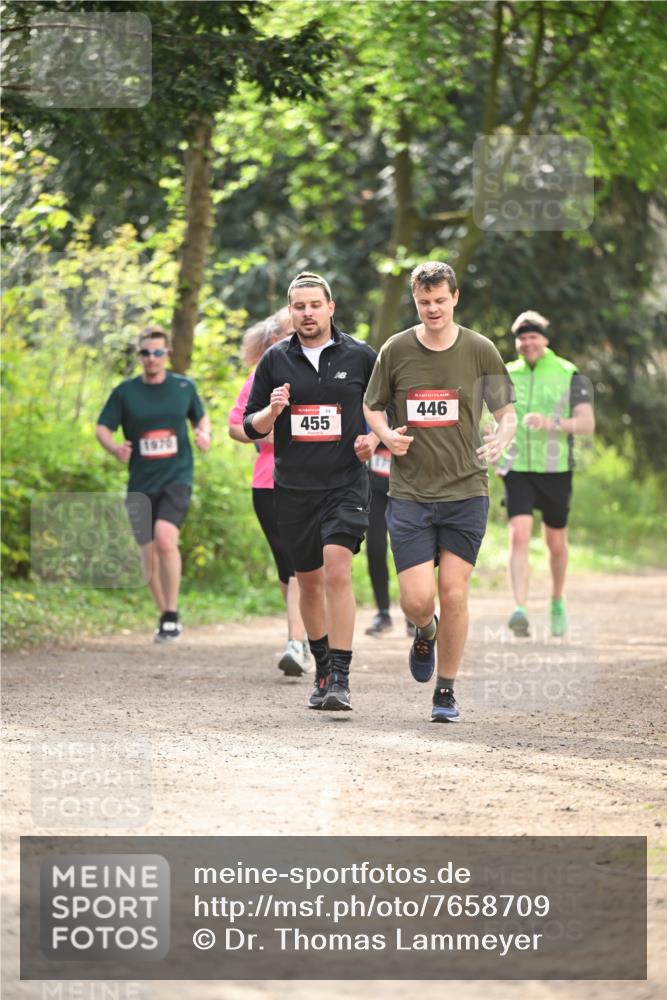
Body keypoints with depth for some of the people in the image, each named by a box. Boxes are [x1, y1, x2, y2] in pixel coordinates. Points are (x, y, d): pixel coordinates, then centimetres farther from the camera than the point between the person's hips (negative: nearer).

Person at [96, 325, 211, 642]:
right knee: (149, 555, 6)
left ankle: (172, 616, -16)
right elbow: (102, 428, 4)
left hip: (176, 477, -2)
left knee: (165, 538, -24)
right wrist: (115, 448, -18)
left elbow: (201, 417, 20)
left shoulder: (184, 387, 4)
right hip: (141, 484, 2)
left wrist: (204, 434, -3)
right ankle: (165, 617, 25)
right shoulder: (125, 392, 2)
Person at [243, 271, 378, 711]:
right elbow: (251, 426, 9)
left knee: (337, 571, -20)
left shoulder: (361, 356, 1)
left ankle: (340, 678, -20)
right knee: (309, 581, 11)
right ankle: (323, 670, 29)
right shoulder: (276, 360, 6)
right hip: (294, 488, 3)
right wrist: (271, 411, -12)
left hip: (346, 482, -3)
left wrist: (374, 438, -7)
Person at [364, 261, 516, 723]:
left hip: (466, 490, 0)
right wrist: (386, 434, -6)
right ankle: (425, 633, 31)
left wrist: (500, 439, -15)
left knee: (454, 594, -4)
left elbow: (507, 411, 7)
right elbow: (372, 406, 15)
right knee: (417, 599, -7)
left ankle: (447, 691, 13)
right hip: (410, 493, 0)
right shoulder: (395, 350, 2)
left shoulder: (480, 350, 0)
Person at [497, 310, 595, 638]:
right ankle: (520, 610, -25)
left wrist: (552, 423, -28)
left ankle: (557, 602, 37)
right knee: (519, 535, -17)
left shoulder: (569, 376, -3)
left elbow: (587, 423, -13)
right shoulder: (507, 375, 6)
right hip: (517, 471, 1)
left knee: (556, 542, 12)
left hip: (555, 472, -1)